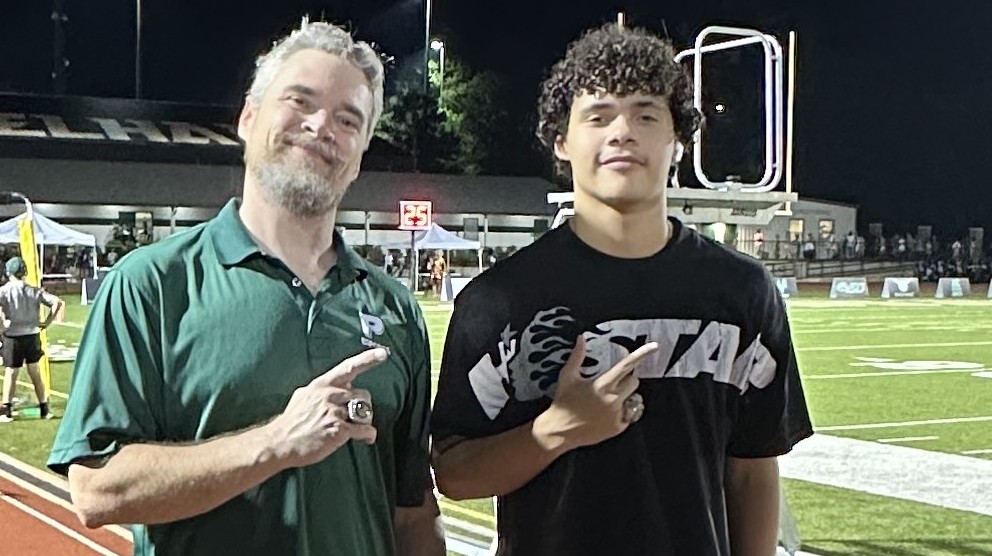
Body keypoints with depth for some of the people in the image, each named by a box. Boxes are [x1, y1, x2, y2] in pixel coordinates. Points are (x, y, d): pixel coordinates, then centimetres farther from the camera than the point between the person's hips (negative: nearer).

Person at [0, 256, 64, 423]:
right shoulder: (34, 291, 3)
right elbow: (57, 302, -4)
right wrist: (47, 322, 1)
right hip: (32, 335, 3)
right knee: (36, 373, 13)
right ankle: (44, 409, 16)